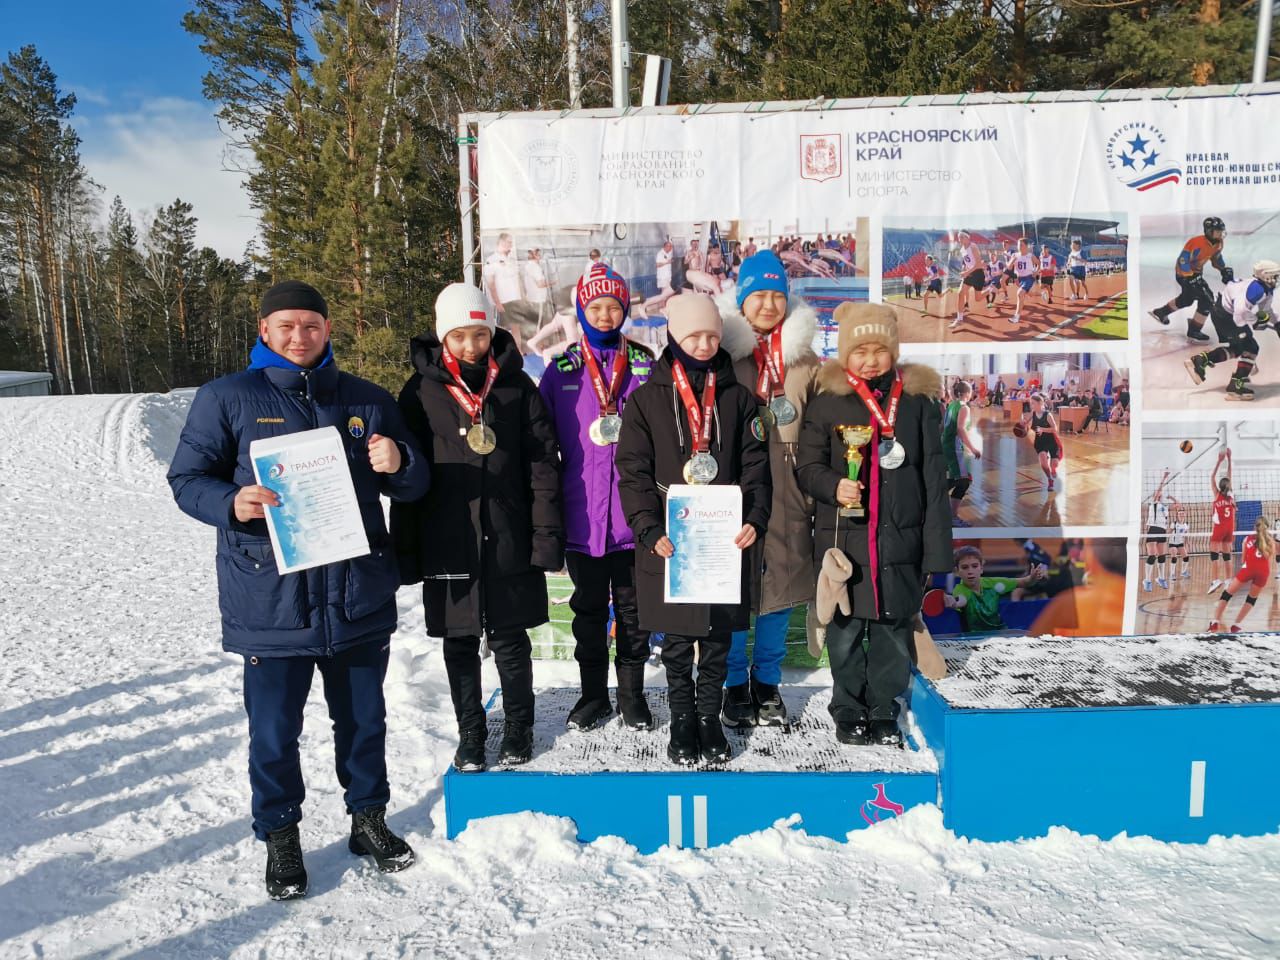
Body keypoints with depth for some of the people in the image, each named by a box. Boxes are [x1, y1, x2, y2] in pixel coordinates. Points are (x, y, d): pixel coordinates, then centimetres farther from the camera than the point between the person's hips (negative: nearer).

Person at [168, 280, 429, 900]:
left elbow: (413, 487, 13)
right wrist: (231, 504, -21)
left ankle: (369, 818, 36)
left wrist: (398, 465, -11)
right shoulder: (227, 398, 1)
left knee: (363, 719, 16)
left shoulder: (368, 401, 9)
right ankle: (279, 837, 30)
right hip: (270, 600, -2)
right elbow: (187, 478, 1)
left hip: (359, 596, 3)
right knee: (274, 730, 8)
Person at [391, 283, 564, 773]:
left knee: (511, 640, 10)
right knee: (460, 644, 11)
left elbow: (543, 464, -1)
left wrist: (546, 536, -6)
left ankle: (518, 727, 30)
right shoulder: (421, 391, 0)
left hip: (509, 543, 0)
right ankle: (470, 735, 28)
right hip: (448, 543, 1)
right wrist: (405, 551, -1)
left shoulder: (516, 386, 0)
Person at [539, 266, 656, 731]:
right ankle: (593, 695, 27)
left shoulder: (644, 366, 3)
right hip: (581, 515, 0)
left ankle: (632, 694, 26)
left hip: (632, 514, 0)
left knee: (633, 609, 10)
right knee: (588, 610, 12)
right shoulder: (561, 370, 3)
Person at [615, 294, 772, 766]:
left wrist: (755, 519, -11)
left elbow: (754, 465, 4)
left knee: (718, 637, 10)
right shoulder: (647, 398, 0)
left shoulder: (737, 396, 7)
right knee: (677, 641, 9)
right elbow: (633, 472, -4)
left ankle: (710, 718, 28)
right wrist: (651, 531, -15)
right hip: (669, 542, -1)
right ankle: (682, 721, 26)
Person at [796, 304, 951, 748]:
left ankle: (884, 711, 26)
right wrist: (834, 487, -20)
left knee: (894, 627, 9)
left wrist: (936, 543, 1)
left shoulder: (918, 400, 4)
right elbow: (807, 467, 2)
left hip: (901, 539, 1)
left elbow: (933, 475, 5)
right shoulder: (826, 402, 0)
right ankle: (848, 711, 26)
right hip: (844, 539, -1)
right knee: (846, 630, 8)